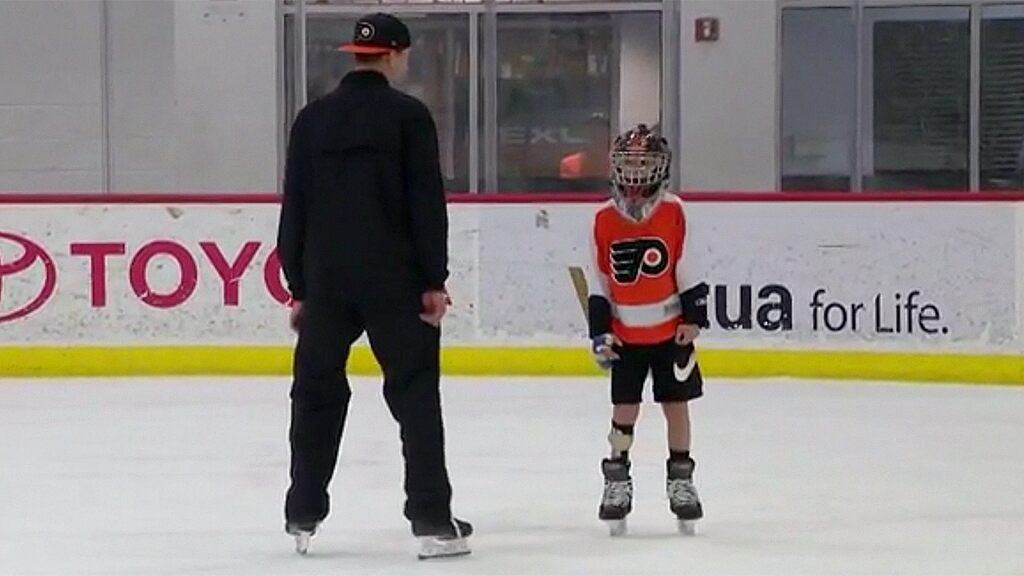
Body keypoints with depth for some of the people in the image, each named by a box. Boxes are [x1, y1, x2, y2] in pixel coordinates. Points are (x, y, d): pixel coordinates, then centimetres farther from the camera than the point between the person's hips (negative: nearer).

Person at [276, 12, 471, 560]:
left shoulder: (312, 119, 7)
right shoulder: (407, 115, -5)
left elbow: (294, 209, 9)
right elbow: (427, 202, -9)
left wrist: (299, 288, 14)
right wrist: (433, 281, -5)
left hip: (325, 280, 4)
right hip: (394, 281, -4)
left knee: (317, 391, 14)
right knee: (415, 392, 0)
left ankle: (303, 516, 15)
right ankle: (431, 519, -5)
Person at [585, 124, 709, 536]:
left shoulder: (673, 213, -6)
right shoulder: (604, 220, -3)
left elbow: (688, 267, -1)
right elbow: (597, 281, 2)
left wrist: (693, 317, -5)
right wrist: (600, 332, -2)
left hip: (671, 330, -1)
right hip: (625, 334, 1)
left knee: (676, 404, 4)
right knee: (624, 410, 3)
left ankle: (681, 481, 14)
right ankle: (617, 481, 13)